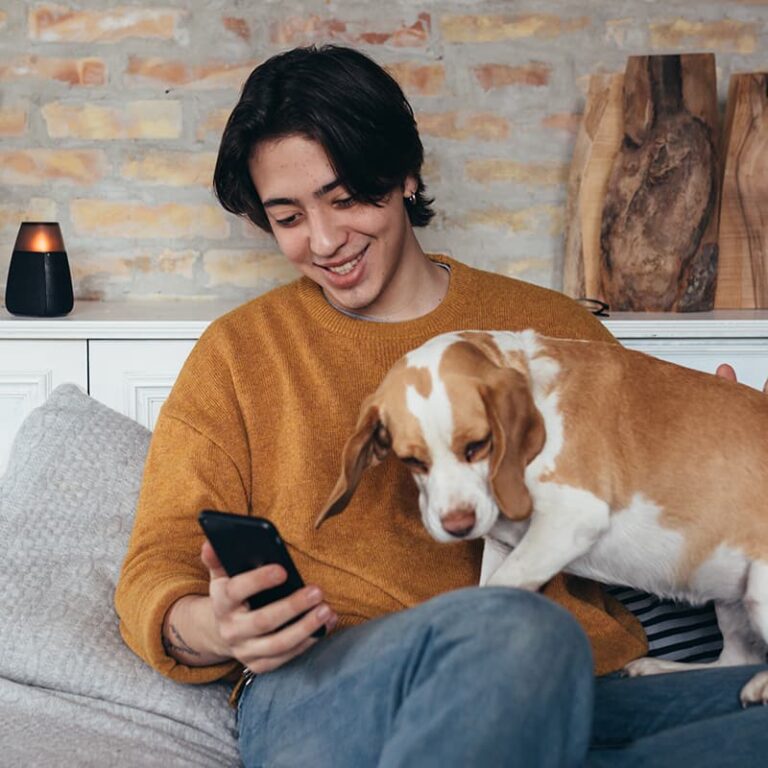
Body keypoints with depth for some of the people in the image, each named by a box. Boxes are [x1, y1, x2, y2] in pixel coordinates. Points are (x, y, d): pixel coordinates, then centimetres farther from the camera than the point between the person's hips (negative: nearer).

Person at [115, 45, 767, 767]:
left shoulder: (554, 329, 17)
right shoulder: (236, 355, 13)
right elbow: (159, 568, 7)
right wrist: (209, 629, -17)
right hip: (322, 692, -4)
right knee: (513, 630, -39)